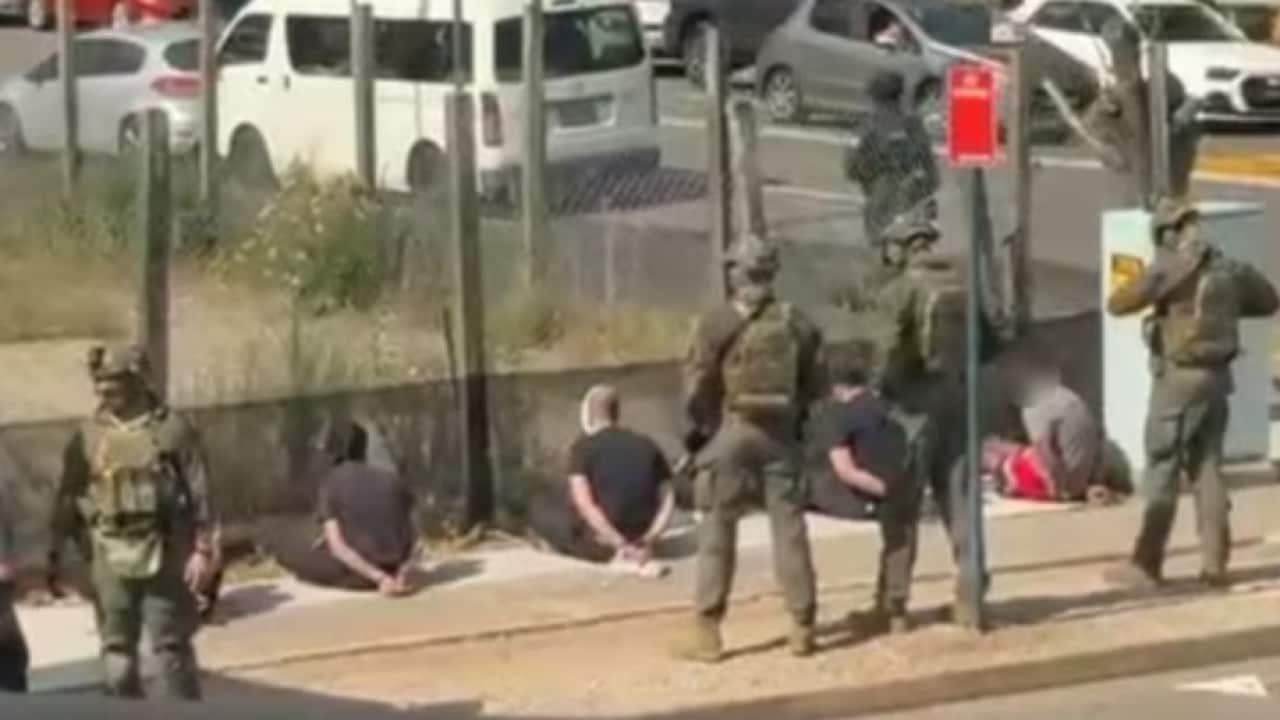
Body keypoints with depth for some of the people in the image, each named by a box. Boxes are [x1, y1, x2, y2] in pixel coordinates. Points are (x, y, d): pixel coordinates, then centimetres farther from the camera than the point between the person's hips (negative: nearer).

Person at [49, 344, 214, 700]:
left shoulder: (172, 430, -5)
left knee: (172, 647, 3)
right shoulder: (88, 435, 4)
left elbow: (200, 494, -6)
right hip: (111, 558, 3)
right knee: (116, 649, 7)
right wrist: (57, 552, 6)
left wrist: (202, 550, -12)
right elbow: (68, 497, 8)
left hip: (163, 555, -3)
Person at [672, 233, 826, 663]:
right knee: (789, 527, 7)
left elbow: (698, 386, -7)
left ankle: (706, 631, 1)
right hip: (781, 433, 3)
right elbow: (815, 385, 8)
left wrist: (699, 427, 8)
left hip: (732, 430, -3)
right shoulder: (797, 322, 4)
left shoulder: (718, 322, -8)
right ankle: (802, 626, 9)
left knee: (718, 530, 1)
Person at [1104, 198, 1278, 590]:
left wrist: (1142, 284, 7)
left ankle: (1146, 565, 0)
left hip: (1179, 376, -6)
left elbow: (1117, 304, -13)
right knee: (1207, 468, 11)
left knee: (1162, 471, -2)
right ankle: (1214, 562, 9)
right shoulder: (1228, 268, 8)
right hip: (1217, 375, 6)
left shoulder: (1170, 268, -13)